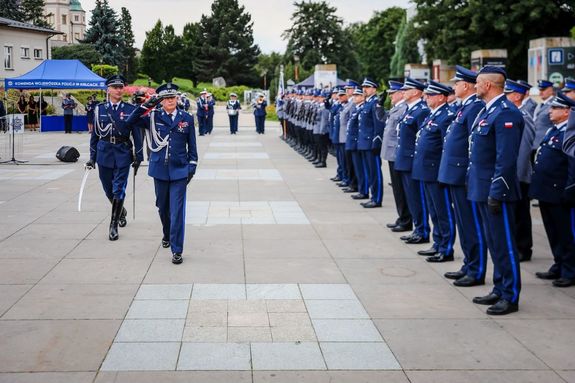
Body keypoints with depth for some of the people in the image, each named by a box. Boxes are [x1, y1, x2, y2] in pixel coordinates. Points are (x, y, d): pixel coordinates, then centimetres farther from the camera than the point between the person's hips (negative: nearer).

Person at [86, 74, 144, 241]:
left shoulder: (130, 109, -2)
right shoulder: (100, 109, 3)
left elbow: (137, 135, 1)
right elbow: (95, 134, 8)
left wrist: (138, 157, -1)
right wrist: (92, 157, 7)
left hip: (123, 154, -2)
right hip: (104, 153, 3)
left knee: (119, 190, -6)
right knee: (108, 189, 13)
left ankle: (114, 226, 1)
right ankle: (121, 212, 40)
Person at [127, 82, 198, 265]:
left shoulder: (186, 118, 3)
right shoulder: (153, 116, 2)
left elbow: (192, 145, 7)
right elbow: (130, 121, -9)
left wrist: (192, 166, 1)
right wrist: (146, 105, -17)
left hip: (179, 171, -2)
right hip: (159, 170, 2)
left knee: (177, 210, -7)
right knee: (162, 207, 16)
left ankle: (177, 250, -4)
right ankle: (167, 235, 42)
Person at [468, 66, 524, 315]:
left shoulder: (505, 113, -17)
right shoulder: (487, 111, 14)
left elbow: (506, 159, -22)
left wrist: (496, 193, -22)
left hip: (496, 191, -10)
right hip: (483, 189, 10)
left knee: (504, 244, -1)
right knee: (494, 243, 17)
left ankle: (511, 297, 8)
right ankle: (500, 290, 28)